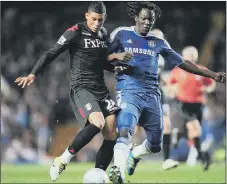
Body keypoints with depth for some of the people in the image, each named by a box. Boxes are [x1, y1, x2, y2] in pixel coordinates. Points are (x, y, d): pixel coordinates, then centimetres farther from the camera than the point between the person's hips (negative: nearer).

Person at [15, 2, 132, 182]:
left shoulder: (104, 33, 13)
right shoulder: (75, 32, -7)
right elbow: (52, 54, -9)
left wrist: (115, 58, 7)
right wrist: (33, 74, -17)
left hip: (101, 89, 7)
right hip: (81, 87, -7)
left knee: (112, 135, -7)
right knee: (98, 122, -30)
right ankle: (63, 160, -16)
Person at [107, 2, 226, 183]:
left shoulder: (158, 43, 16)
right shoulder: (121, 34, 8)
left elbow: (183, 63, 19)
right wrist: (116, 64, -15)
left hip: (152, 96, 4)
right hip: (129, 92, -4)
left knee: (155, 145, 10)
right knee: (124, 131, -30)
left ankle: (134, 155, 41)